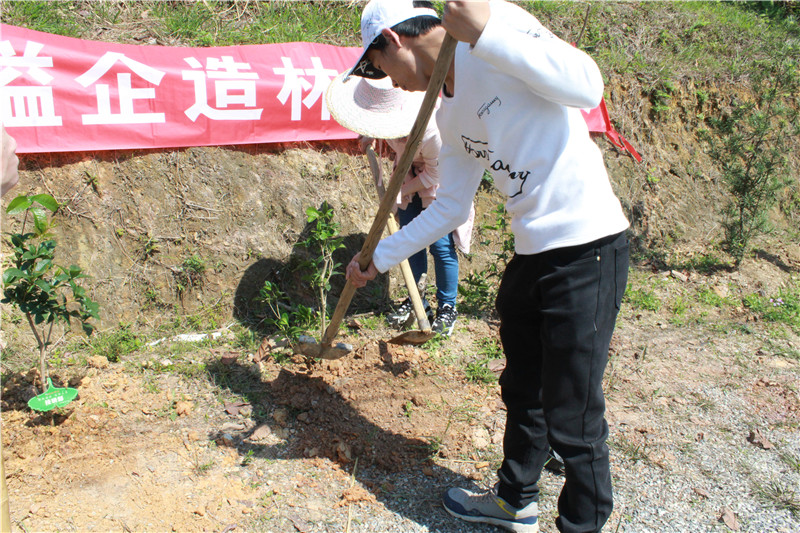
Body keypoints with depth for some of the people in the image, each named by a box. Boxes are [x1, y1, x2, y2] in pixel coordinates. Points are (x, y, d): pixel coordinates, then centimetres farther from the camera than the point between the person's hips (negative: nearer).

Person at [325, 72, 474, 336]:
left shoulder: (431, 130, -42)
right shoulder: (388, 101, -23)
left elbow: (434, 175, -25)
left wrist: (400, 191, -17)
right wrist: (371, 136, -13)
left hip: (438, 178, -6)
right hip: (410, 172, 6)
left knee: (441, 244, -6)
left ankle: (447, 307, 13)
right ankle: (417, 301, 23)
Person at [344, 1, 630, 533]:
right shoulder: (450, 111, 14)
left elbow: (587, 87, -22)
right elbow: (450, 207, 20)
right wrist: (380, 257, 22)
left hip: (587, 248, -9)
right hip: (530, 254, 9)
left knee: (572, 416, 0)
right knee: (522, 393, 22)